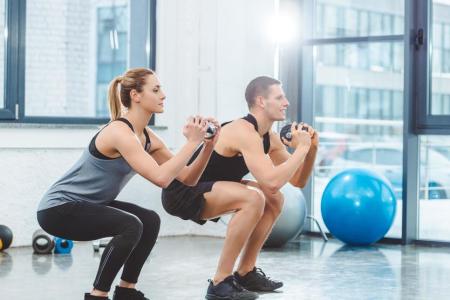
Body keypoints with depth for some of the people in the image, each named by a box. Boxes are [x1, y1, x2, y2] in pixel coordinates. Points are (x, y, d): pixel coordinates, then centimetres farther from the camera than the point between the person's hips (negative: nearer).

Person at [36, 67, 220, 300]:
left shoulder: (146, 136, 4)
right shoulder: (120, 131, -24)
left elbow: (186, 179, 3)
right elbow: (161, 178, -35)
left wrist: (208, 146, -10)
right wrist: (192, 142, -28)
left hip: (86, 204, 10)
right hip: (57, 208, -10)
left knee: (150, 221, 5)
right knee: (131, 226, -26)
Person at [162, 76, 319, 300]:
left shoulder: (270, 138, 6)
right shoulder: (244, 132, -24)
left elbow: (298, 181, 12)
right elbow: (272, 182, -36)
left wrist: (311, 148, -4)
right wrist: (300, 148, -24)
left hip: (202, 190, 10)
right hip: (181, 192, -10)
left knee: (274, 200, 9)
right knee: (253, 199, -29)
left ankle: (246, 273, 13)